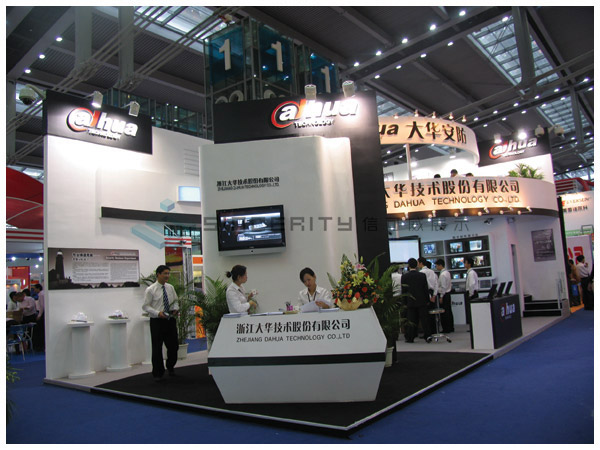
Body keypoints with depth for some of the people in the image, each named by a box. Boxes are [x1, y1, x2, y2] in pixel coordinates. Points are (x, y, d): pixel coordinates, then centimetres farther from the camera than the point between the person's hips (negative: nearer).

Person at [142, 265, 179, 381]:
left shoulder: (170, 288, 7)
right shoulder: (150, 290, -7)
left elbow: (175, 301, 17)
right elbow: (145, 306, -7)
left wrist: (176, 309, -4)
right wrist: (157, 313, -20)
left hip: (170, 320, 4)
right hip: (157, 321, -4)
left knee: (173, 346, 10)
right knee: (157, 348, 3)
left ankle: (170, 366, 37)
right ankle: (158, 373, 19)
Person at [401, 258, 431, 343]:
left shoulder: (404, 276, -6)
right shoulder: (423, 275, -4)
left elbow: (403, 290, -3)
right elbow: (426, 289, 0)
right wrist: (427, 300, 10)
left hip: (410, 302, 0)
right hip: (421, 301, 0)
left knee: (411, 320, 6)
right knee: (424, 319, 6)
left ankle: (409, 338, 9)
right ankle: (428, 336, 7)